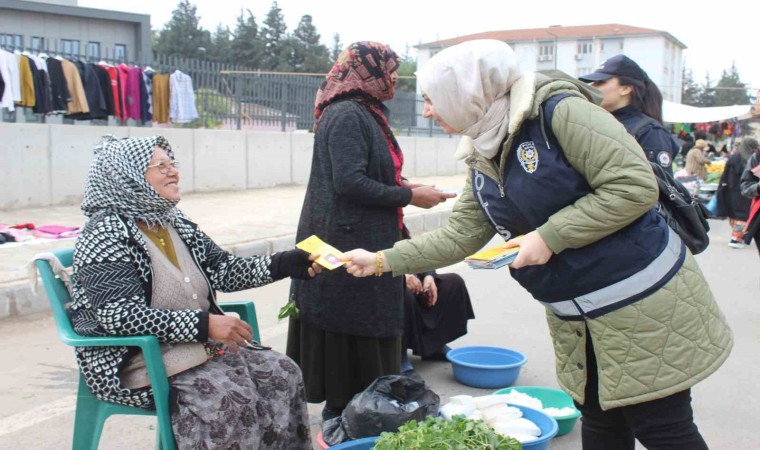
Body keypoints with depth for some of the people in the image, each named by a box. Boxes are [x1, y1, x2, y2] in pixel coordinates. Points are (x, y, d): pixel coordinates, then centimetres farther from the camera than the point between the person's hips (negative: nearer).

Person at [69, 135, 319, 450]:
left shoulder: (176, 224, 12)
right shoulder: (107, 234, -12)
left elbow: (223, 269, 11)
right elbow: (120, 315, -22)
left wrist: (282, 265, -2)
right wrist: (203, 324, -26)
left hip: (203, 344, 8)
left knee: (283, 372, -9)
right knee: (230, 396, -28)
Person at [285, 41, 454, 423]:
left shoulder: (366, 113, 15)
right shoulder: (346, 115, -15)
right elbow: (349, 182, -23)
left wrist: (404, 189, 9)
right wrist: (409, 197, -15)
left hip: (368, 242, 10)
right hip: (347, 243, -10)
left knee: (367, 331, 15)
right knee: (350, 333, -1)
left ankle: (347, 408, 26)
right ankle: (342, 410, 12)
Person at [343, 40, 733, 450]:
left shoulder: (558, 111, -19)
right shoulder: (481, 158, 6)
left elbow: (635, 186, -22)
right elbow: (459, 235, 9)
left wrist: (550, 237, -22)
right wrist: (382, 261, 4)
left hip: (639, 300, -7)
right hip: (574, 318, 8)